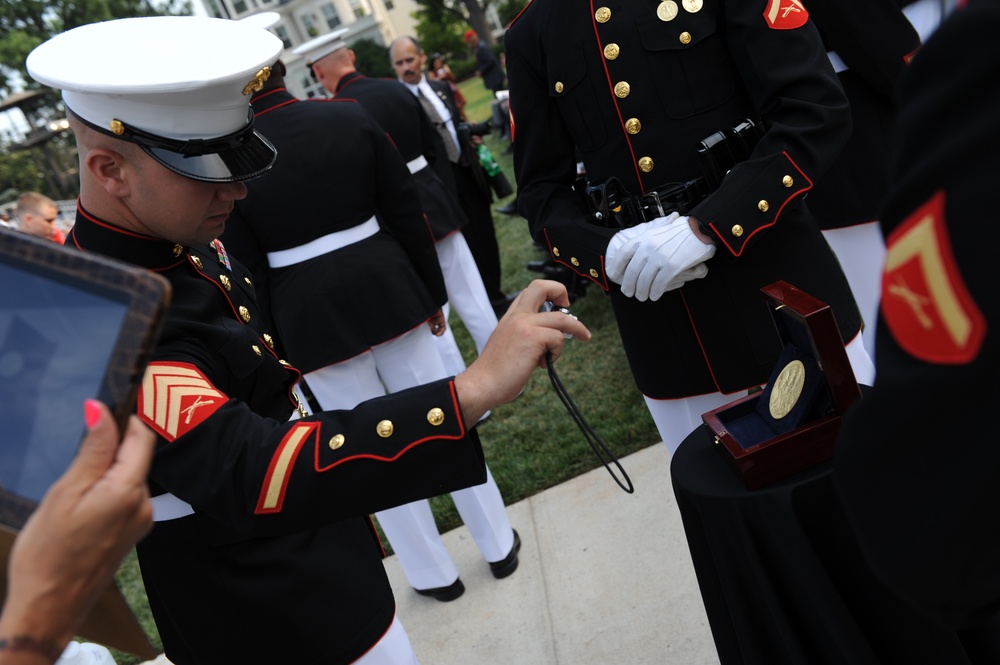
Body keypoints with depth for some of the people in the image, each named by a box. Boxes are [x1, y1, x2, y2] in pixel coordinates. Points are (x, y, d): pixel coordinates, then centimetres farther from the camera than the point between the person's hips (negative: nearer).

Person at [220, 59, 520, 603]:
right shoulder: (350, 116, -3)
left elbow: (248, 271, -5)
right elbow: (407, 212, -1)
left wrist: (273, 351, 6)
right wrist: (432, 292, 9)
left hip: (309, 317, -2)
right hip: (388, 289, 2)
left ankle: (433, 574, 29)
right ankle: (498, 544, 31)